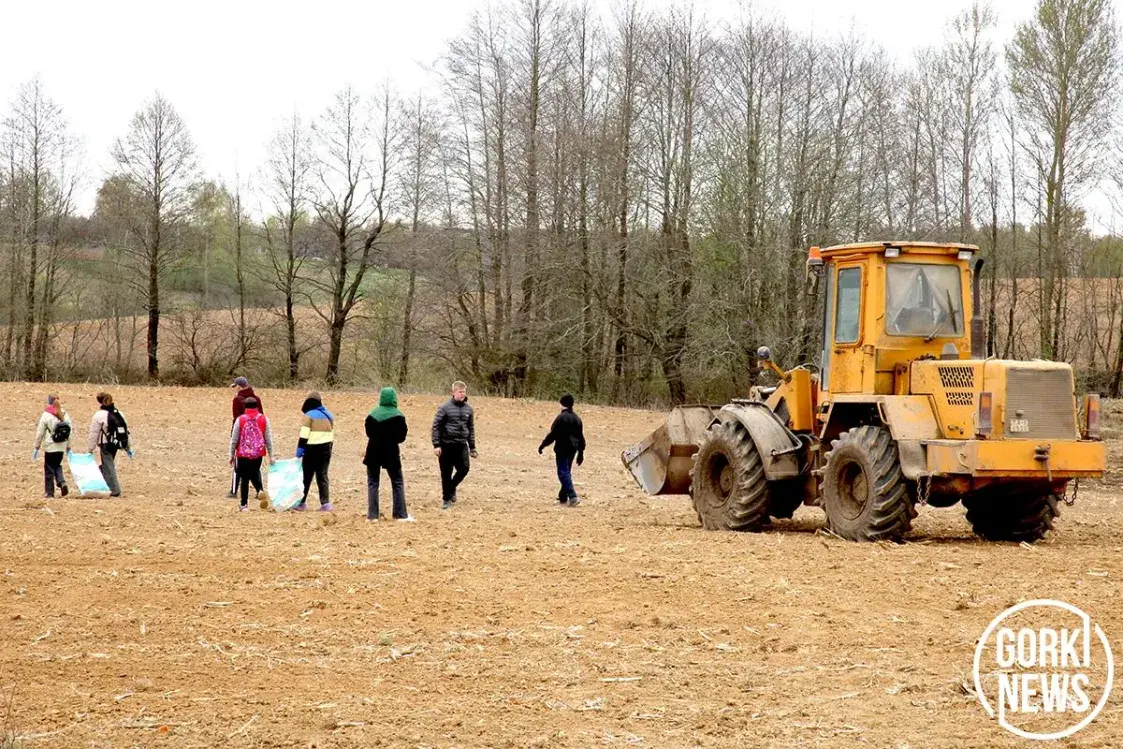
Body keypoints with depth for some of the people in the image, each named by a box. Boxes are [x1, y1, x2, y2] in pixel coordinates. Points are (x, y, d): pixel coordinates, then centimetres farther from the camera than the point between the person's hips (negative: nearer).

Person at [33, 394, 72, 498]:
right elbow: (69, 432, 7)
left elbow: (40, 433, -6)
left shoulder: (46, 415, -9)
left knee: (49, 469, 4)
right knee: (57, 466, 21)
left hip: (50, 447, -4)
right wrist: (68, 447, 15)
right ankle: (62, 483, -2)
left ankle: (49, 492, 7)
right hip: (62, 447, 4)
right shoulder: (65, 415, 5)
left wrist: (36, 448, 1)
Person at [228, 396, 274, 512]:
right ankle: (260, 491, -8)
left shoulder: (240, 420, -5)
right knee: (255, 473, 21)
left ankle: (244, 504, 8)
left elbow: (234, 439, 0)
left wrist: (232, 455, 9)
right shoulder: (263, 419, 0)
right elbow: (268, 439, 2)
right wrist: (271, 455, 8)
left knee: (244, 478, 6)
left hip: (243, 454, -2)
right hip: (258, 453, 2)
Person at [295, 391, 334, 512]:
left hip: (312, 449, -5)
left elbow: (304, 436, -13)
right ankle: (325, 503, 0)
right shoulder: (328, 415, 12)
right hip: (326, 449, 5)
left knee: (306, 476, 4)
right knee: (322, 475, 9)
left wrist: (299, 452, -10)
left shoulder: (309, 415, -10)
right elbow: (332, 433, 16)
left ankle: (301, 503, 10)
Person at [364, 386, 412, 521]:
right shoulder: (398, 416, -10)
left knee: (372, 483, 10)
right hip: (391, 453, -1)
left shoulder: (372, 414, -5)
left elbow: (368, 433, 2)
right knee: (398, 483, 10)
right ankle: (400, 514, 6)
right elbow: (401, 437, -5)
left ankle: (372, 515, 5)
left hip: (374, 453, 1)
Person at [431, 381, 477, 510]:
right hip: (447, 444, -4)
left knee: (464, 468, -5)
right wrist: (436, 445, -12)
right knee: (446, 473, 1)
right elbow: (436, 426, -7)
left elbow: (471, 429, 15)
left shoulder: (468, 409, 8)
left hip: (462, 444, 4)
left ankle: (451, 487, 23)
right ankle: (447, 499, 13)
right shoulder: (445, 407, -7)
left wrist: (472, 448, 13)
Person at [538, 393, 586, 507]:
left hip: (562, 449, -7)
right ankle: (563, 497, 24)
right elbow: (581, 437, 14)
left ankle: (572, 496, -23)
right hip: (573, 449, 7)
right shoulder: (577, 419, 10)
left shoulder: (561, 418, -13)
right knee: (567, 472, 17)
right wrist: (581, 453, 21)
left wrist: (543, 445, -2)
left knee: (563, 473, -9)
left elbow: (553, 434, -13)